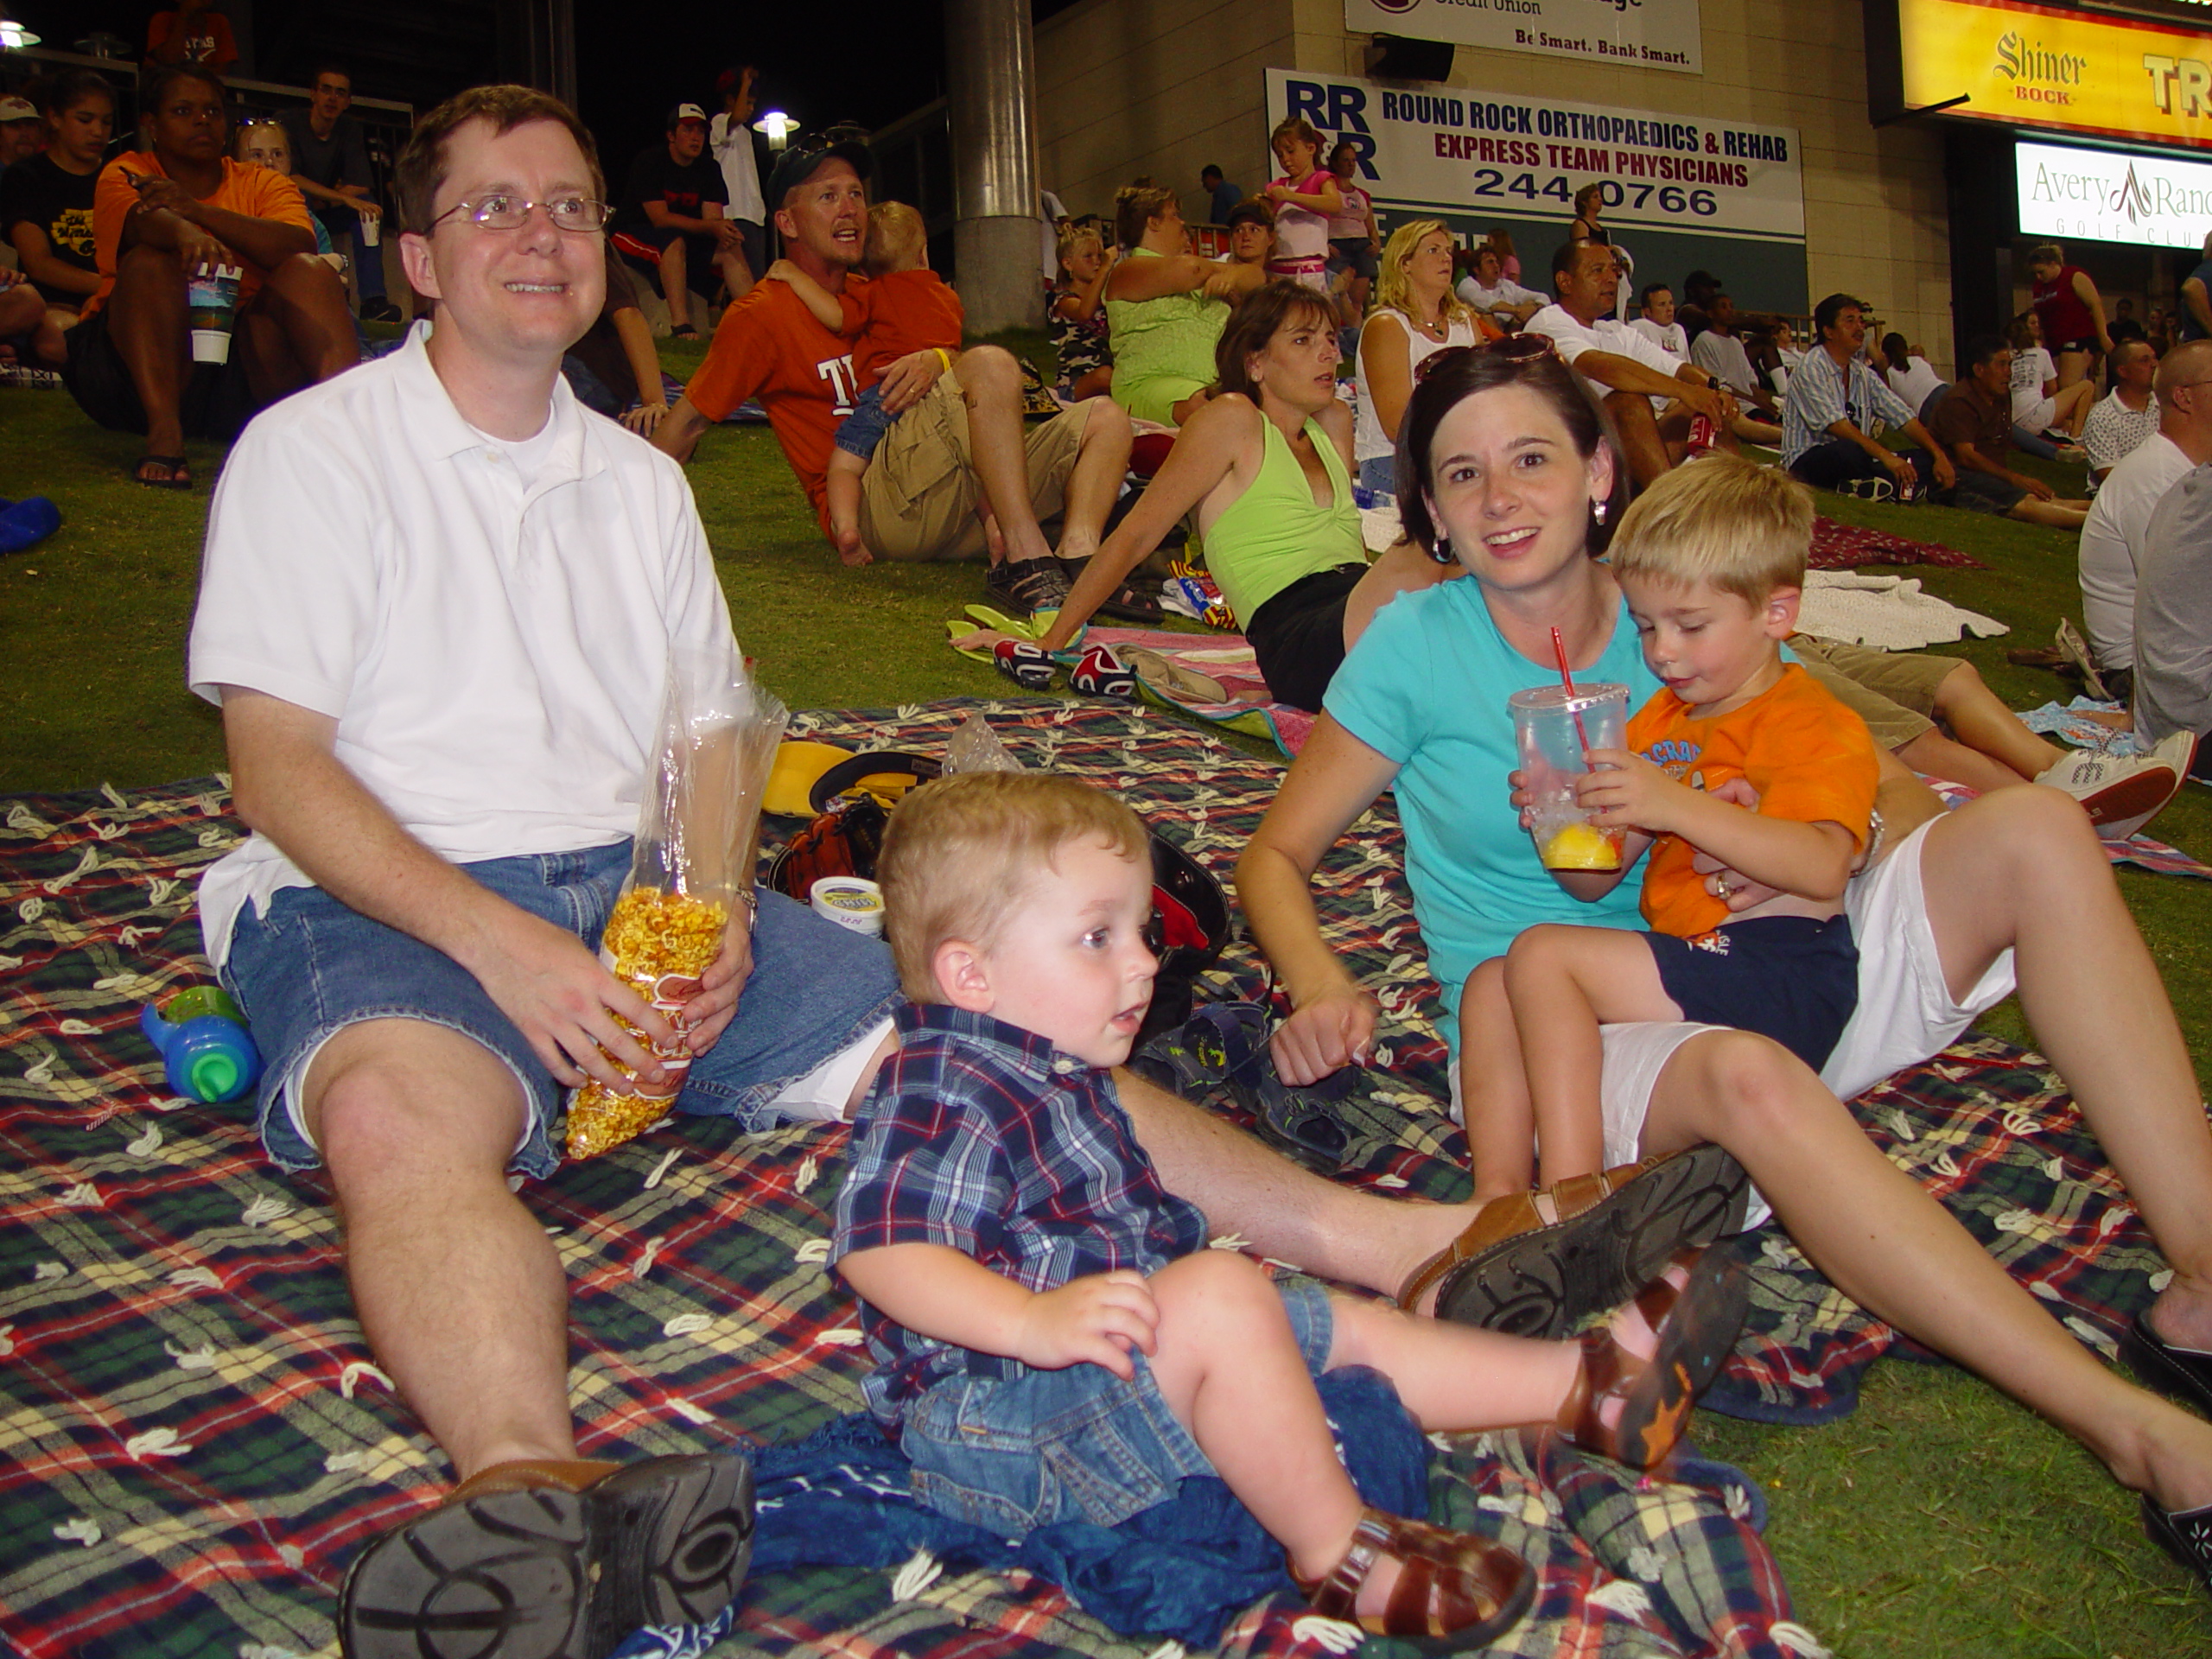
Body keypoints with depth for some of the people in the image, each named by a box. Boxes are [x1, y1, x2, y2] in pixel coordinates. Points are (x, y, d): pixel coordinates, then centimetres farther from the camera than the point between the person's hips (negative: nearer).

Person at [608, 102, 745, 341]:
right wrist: (711, 227, -34)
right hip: (630, 234, -6)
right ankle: (680, 323, -45)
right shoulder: (649, 162, -16)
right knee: (674, 241, -37)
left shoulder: (709, 170, 1)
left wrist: (725, 232, -34)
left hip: (684, 238, 6)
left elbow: (714, 218, -8)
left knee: (732, 249, -14)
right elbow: (660, 218, -25)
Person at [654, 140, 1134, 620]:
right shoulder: (761, 314, 4)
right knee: (992, 363, -27)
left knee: (1104, 419, -5)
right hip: (871, 504, -8)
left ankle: (1077, 558, -33)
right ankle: (1027, 561, -37)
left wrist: (936, 361, -6)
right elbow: (687, 421, 3)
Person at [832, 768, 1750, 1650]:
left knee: (1350, 1326, 9)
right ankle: (1339, 1555, -18)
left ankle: (1593, 1388, 13)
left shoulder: (1049, 1072, 13)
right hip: (998, 1425, -11)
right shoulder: (945, 1092, -23)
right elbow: (879, 1247, -35)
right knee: (1222, 1296, -33)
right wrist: (1035, 1319, -46)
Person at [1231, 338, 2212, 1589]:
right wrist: (1321, 984, -20)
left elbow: (1894, 795, 8)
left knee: (2036, 830, -14)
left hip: (1752, 984, 5)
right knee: (1749, 1077, -39)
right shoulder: (1416, 646, -2)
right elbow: (1280, 851, 1)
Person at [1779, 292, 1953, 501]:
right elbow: (1836, 425, -22)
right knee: (1847, 451, -40)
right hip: (1809, 459, -8)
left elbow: (1903, 417, 10)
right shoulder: (1811, 367, -8)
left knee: (1929, 459, -10)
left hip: (1856, 459, 8)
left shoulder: (1863, 373, 16)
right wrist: (1884, 455, -31)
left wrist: (1939, 456, -4)